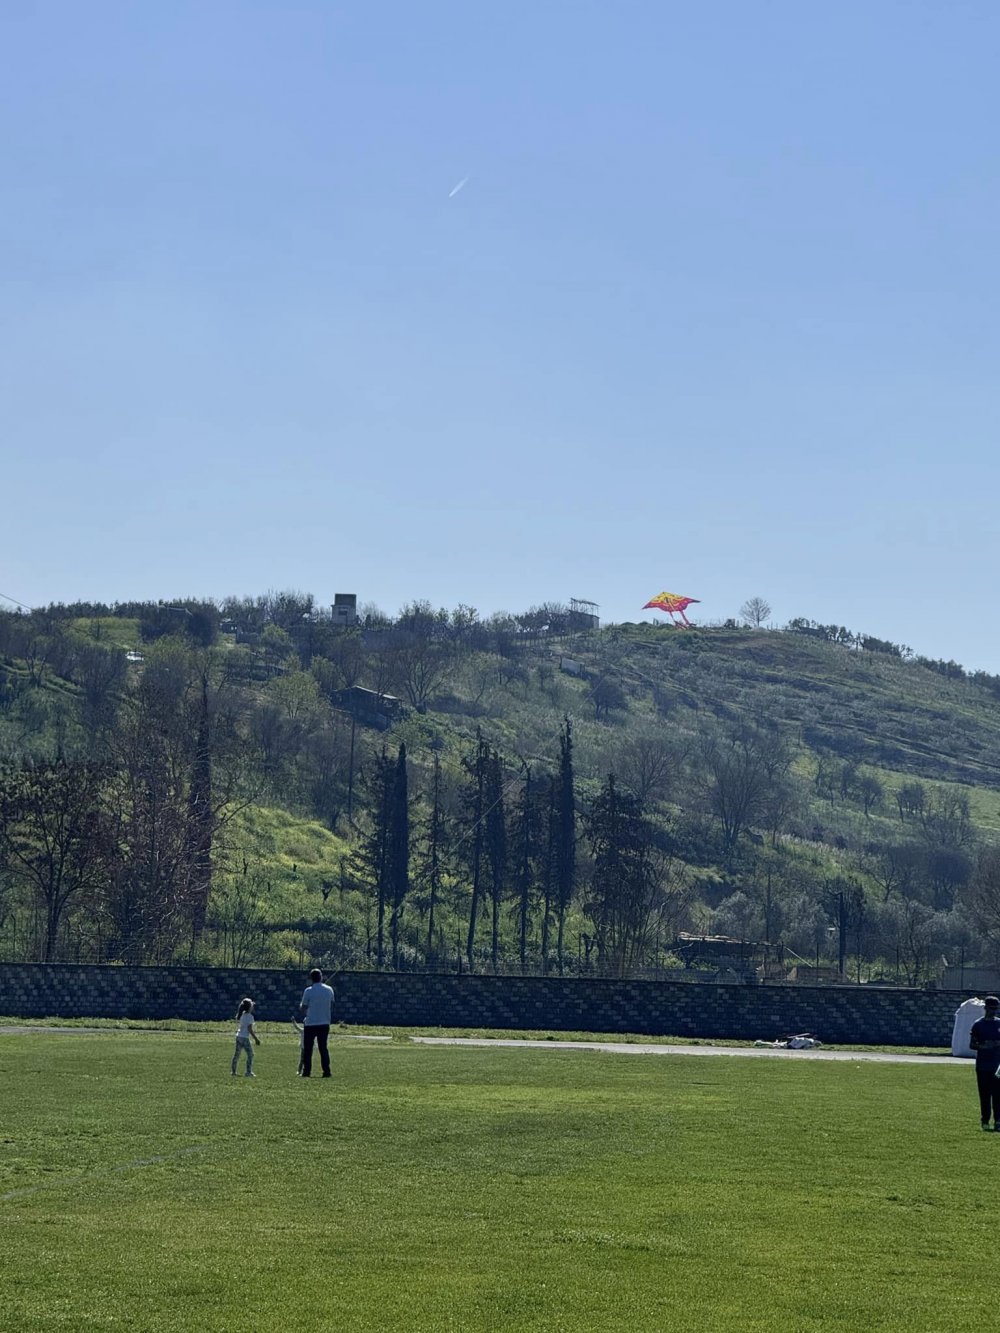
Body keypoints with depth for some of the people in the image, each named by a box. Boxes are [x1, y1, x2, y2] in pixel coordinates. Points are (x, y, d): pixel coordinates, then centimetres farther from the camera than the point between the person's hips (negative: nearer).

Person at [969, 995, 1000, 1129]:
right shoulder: (978, 1024, 2)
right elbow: (972, 1044, 2)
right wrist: (983, 1046, -16)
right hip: (982, 1066, -2)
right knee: (984, 1094, 2)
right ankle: (985, 1121, 9)